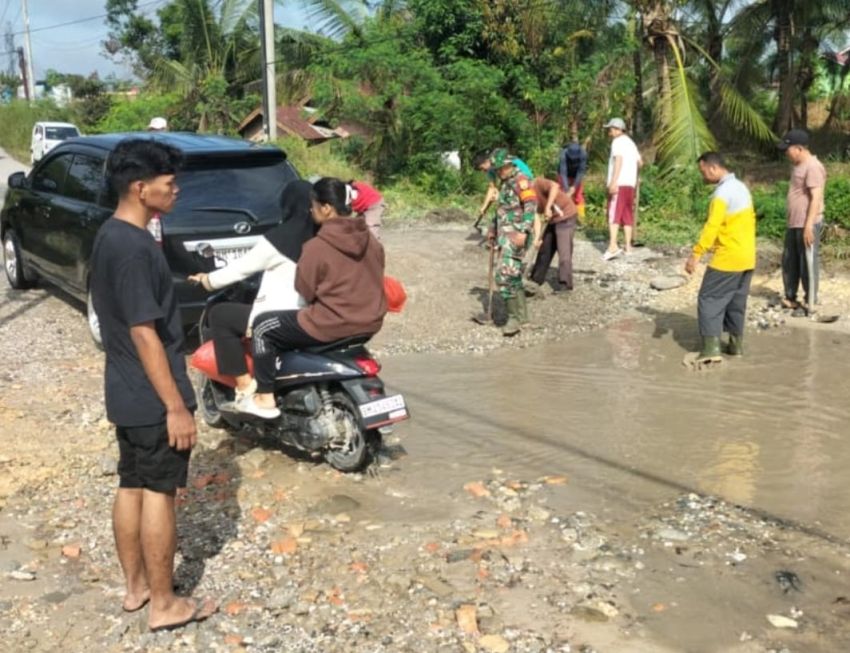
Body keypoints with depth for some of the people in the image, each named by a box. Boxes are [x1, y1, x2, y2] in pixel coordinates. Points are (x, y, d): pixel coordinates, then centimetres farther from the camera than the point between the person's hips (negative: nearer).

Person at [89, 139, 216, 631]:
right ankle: (165, 604, 14)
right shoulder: (135, 247, -23)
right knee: (158, 494, 1)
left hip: (126, 393, 9)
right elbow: (144, 334, -24)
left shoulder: (110, 236, 9)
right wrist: (177, 406, -21)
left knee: (131, 487, 16)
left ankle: (136, 585, 30)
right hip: (153, 398, -9)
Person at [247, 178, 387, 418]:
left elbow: (305, 291, -9)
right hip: (368, 324, 8)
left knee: (263, 326, 9)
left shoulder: (317, 246, -17)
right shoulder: (371, 241, 3)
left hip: (329, 327, -8)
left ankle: (266, 398, 7)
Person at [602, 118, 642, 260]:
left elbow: (618, 160, -18)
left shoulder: (618, 141, -4)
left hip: (619, 183, -8)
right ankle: (628, 246, 12)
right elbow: (640, 162, 27)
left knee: (613, 215, -14)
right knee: (627, 216, 11)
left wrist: (613, 182, -26)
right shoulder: (630, 142, 22)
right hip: (630, 184, 8)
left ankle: (613, 246, -25)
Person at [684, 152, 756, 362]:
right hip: (747, 257, 9)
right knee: (737, 302, 17)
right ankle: (736, 343, 22)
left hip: (727, 258, -9)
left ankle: (711, 348, -11)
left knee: (709, 300, -4)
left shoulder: (723, 192, -18)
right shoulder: (741, 187, 12)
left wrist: (696, 254, -26)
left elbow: (712, 226, -25)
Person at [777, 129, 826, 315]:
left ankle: (809, 304, 8)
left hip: (807, 225, -10)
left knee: (807, 264, -1)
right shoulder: (798, 166, 14)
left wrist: (808, 225, -24)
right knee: (789, 262, 15)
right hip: (793, 224, 10)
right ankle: (790, 299, 25)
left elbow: (816, 198, -22)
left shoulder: (813, 167, -17)